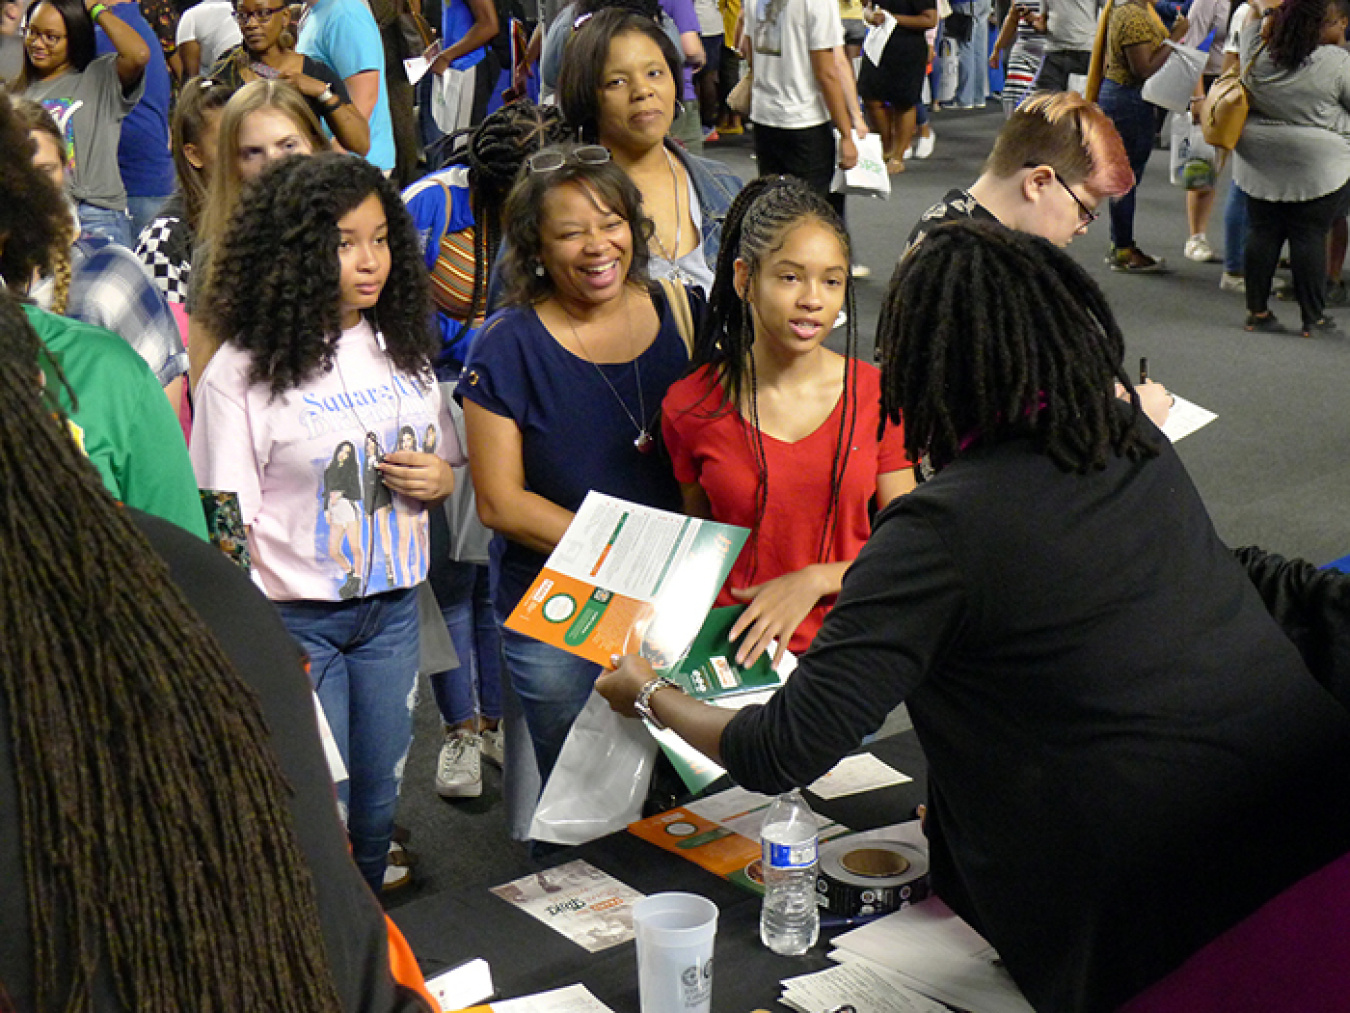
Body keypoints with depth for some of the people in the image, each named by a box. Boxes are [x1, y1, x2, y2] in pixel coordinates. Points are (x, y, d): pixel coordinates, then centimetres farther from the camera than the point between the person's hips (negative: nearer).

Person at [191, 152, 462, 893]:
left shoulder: (404, 349, 5)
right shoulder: (241, 371, -12)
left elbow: (449, 466, 17)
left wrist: (438, 479, -7)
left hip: (393, 606, 5)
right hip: (295, 617, -5)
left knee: (378, 802, 14)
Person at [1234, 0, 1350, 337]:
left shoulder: (1254, 44, -4)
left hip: (1258, 161, 4)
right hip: (1317, 167, -4)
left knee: (1262, 233, 11)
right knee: (1310, 236, 4)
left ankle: (1257, 311, 18)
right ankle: (1313, 318, 12)